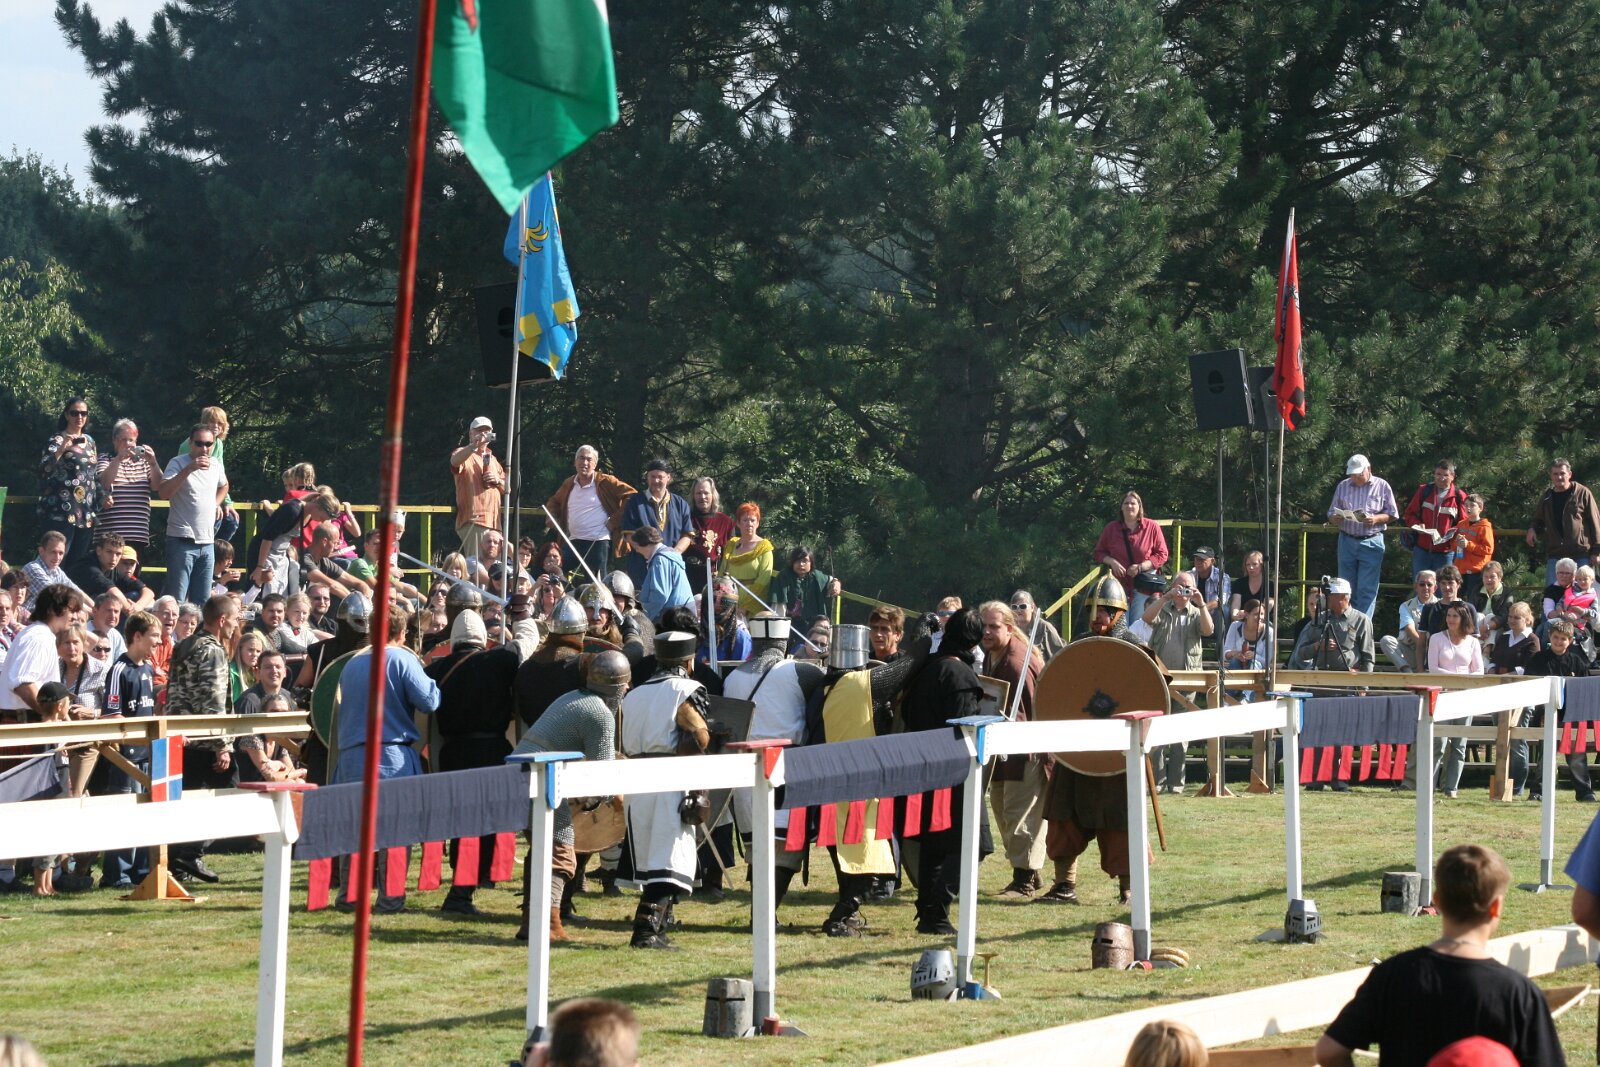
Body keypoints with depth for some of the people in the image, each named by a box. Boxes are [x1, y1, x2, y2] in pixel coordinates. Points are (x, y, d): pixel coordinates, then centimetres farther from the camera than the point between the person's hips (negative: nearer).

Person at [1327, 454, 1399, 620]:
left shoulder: (1381, 486, 3)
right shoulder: (1343, 486, 10)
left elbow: (1392, 514, 4)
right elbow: (1331, 513, 11)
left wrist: (1376, 519, -15)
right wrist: (1335, 518, -13)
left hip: (1371, 542, -3)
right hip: (1347, 542, 3)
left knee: (1367, 589, -6)